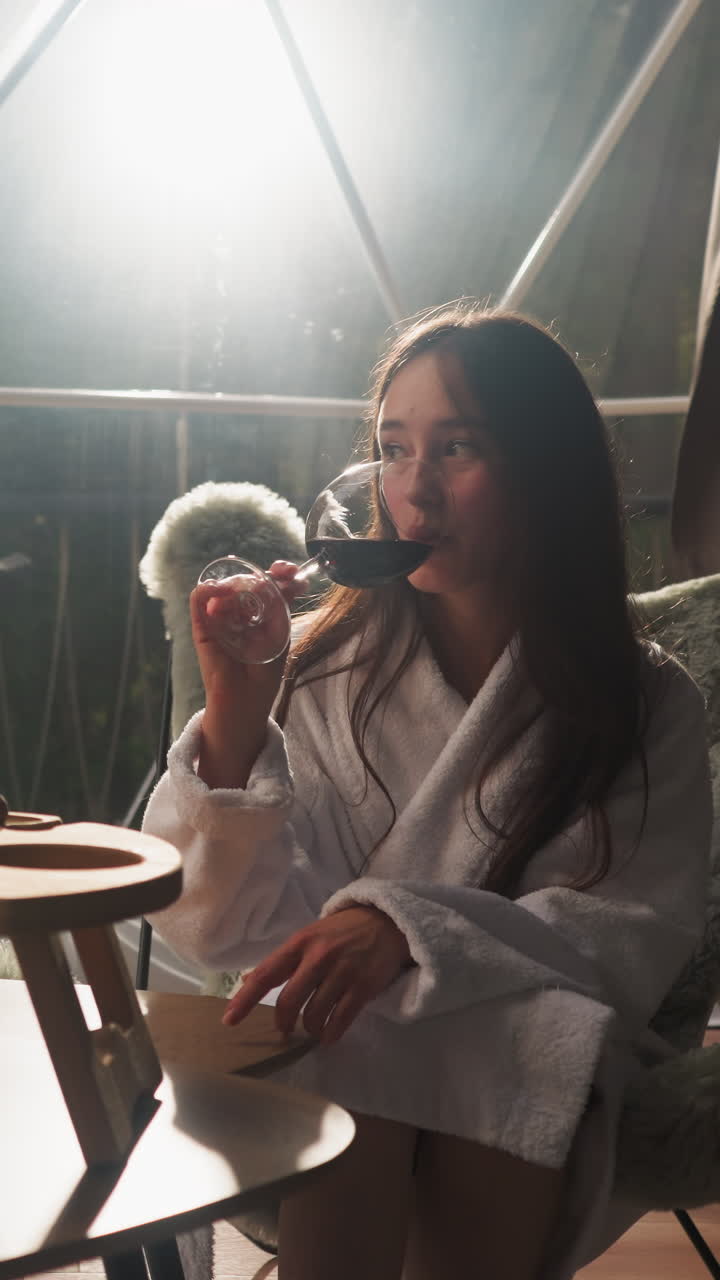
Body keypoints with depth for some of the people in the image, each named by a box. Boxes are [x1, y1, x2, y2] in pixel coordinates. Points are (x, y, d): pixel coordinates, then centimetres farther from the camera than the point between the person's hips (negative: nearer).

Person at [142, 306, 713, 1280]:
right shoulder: (322, 665, 4)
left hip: (533, 1051, 0)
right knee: (357, 1074, -34)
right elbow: (248, 928, -2)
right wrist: (234, 730, -20)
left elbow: (640, 930, -9)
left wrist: (410, 928, -26)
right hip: (334, 1035, 0)